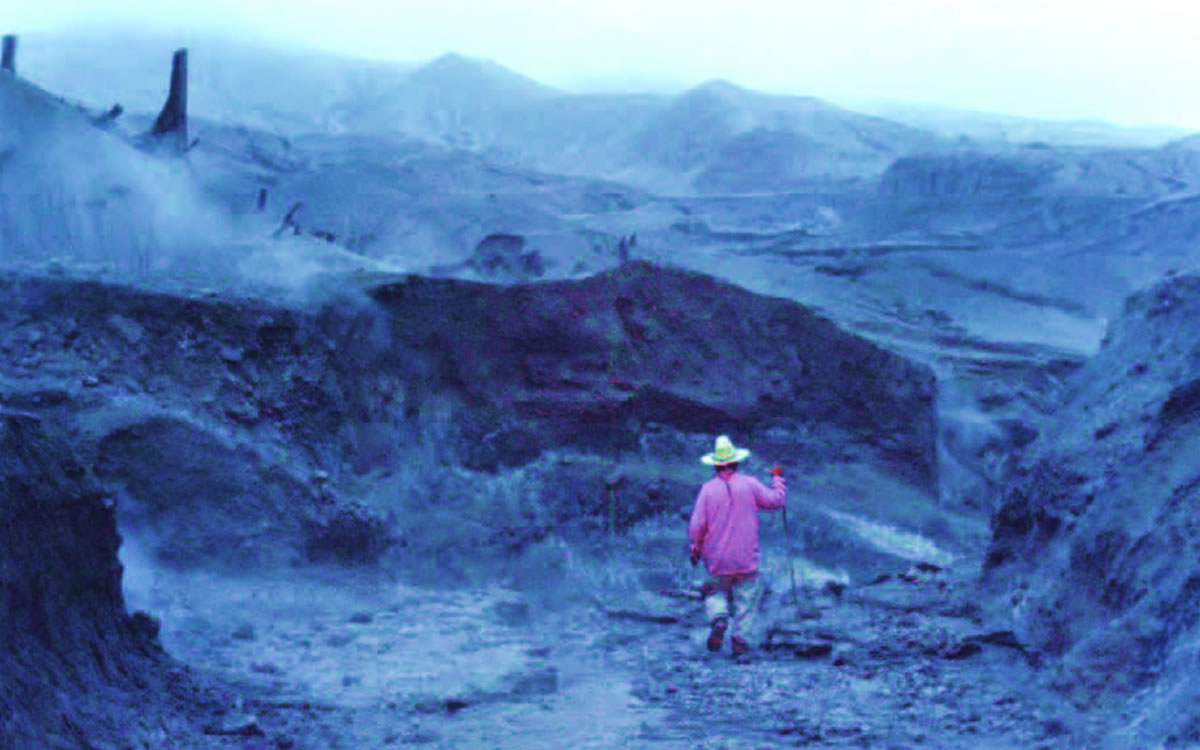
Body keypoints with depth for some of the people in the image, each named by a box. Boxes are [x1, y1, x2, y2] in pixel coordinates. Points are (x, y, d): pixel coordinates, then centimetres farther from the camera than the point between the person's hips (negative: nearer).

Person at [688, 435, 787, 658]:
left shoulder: (707, 489, -5)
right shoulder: (749, 484, -5)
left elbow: (696, 525, -7)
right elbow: (776, 501, 6)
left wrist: (695, 549, 9)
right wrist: (778, 480, 24)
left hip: (716, 559, 1)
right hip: (746, 559, -1)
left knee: (717, 592, 18)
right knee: (746, 597, 9)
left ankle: (718, 618, -9)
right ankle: (739, 638, 3)